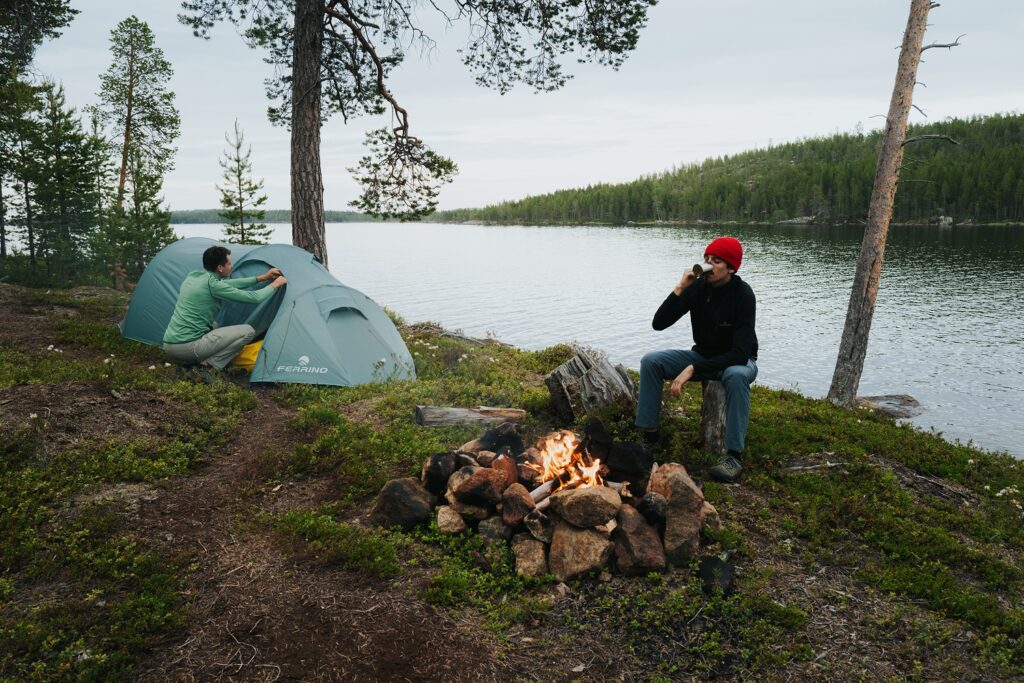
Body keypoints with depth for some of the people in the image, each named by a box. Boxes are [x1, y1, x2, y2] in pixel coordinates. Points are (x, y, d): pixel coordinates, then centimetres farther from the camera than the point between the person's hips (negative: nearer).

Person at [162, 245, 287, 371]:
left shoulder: (193, 276, 11)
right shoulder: (212, 284, -13)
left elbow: (227, 284, 24)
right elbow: (254, 298, -8)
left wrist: (261, 278, 27)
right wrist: (274, 285, 9)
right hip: (187, 345, -9)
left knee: (214, 326, 36)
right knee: (248, 331, -4)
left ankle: (194, 359, 13)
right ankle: (211, 363, -7)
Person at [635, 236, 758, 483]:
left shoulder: (742, 294, -23)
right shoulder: (698, 286, -10)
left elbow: (741, 353, -28)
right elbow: (659, 323, -13)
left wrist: (693, 369, -31)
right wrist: (679, 289, -25)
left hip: (738, 361, -4)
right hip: (703, 356, 5)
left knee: (736, 376, -40)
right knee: (651, 361, -15)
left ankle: (733, 455, -35)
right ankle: (649, 434, -11)